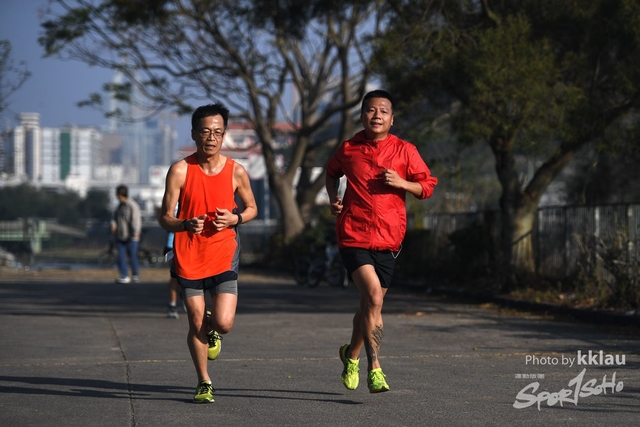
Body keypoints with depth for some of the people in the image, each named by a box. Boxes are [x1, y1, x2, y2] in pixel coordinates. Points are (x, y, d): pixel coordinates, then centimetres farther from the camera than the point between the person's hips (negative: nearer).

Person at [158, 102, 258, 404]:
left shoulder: (236, 172, -4)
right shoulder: (180, 170, -8)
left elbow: (252, 208, 11)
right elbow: (164, 217, -6)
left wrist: (235, 218, -11)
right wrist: (185, 224, -27)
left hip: (223, 255, 0)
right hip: (189, 256, 0)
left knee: (223, 323, -12)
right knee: (196, 324, 4)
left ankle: (211, 331, 28)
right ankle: (204, 383, 25)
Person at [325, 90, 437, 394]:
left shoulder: (405, 151, 2)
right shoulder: (348, 149, 3)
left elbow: (428, 186, 5)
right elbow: (332, 173, 23)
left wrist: (402, 183, -13)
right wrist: (333, 198, 5)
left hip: (388, 239, 2)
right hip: (354, 236, -2)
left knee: (370, 304, 13)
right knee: (373, 297, -21)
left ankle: (351, 354, 40)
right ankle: (374, 369, -18)